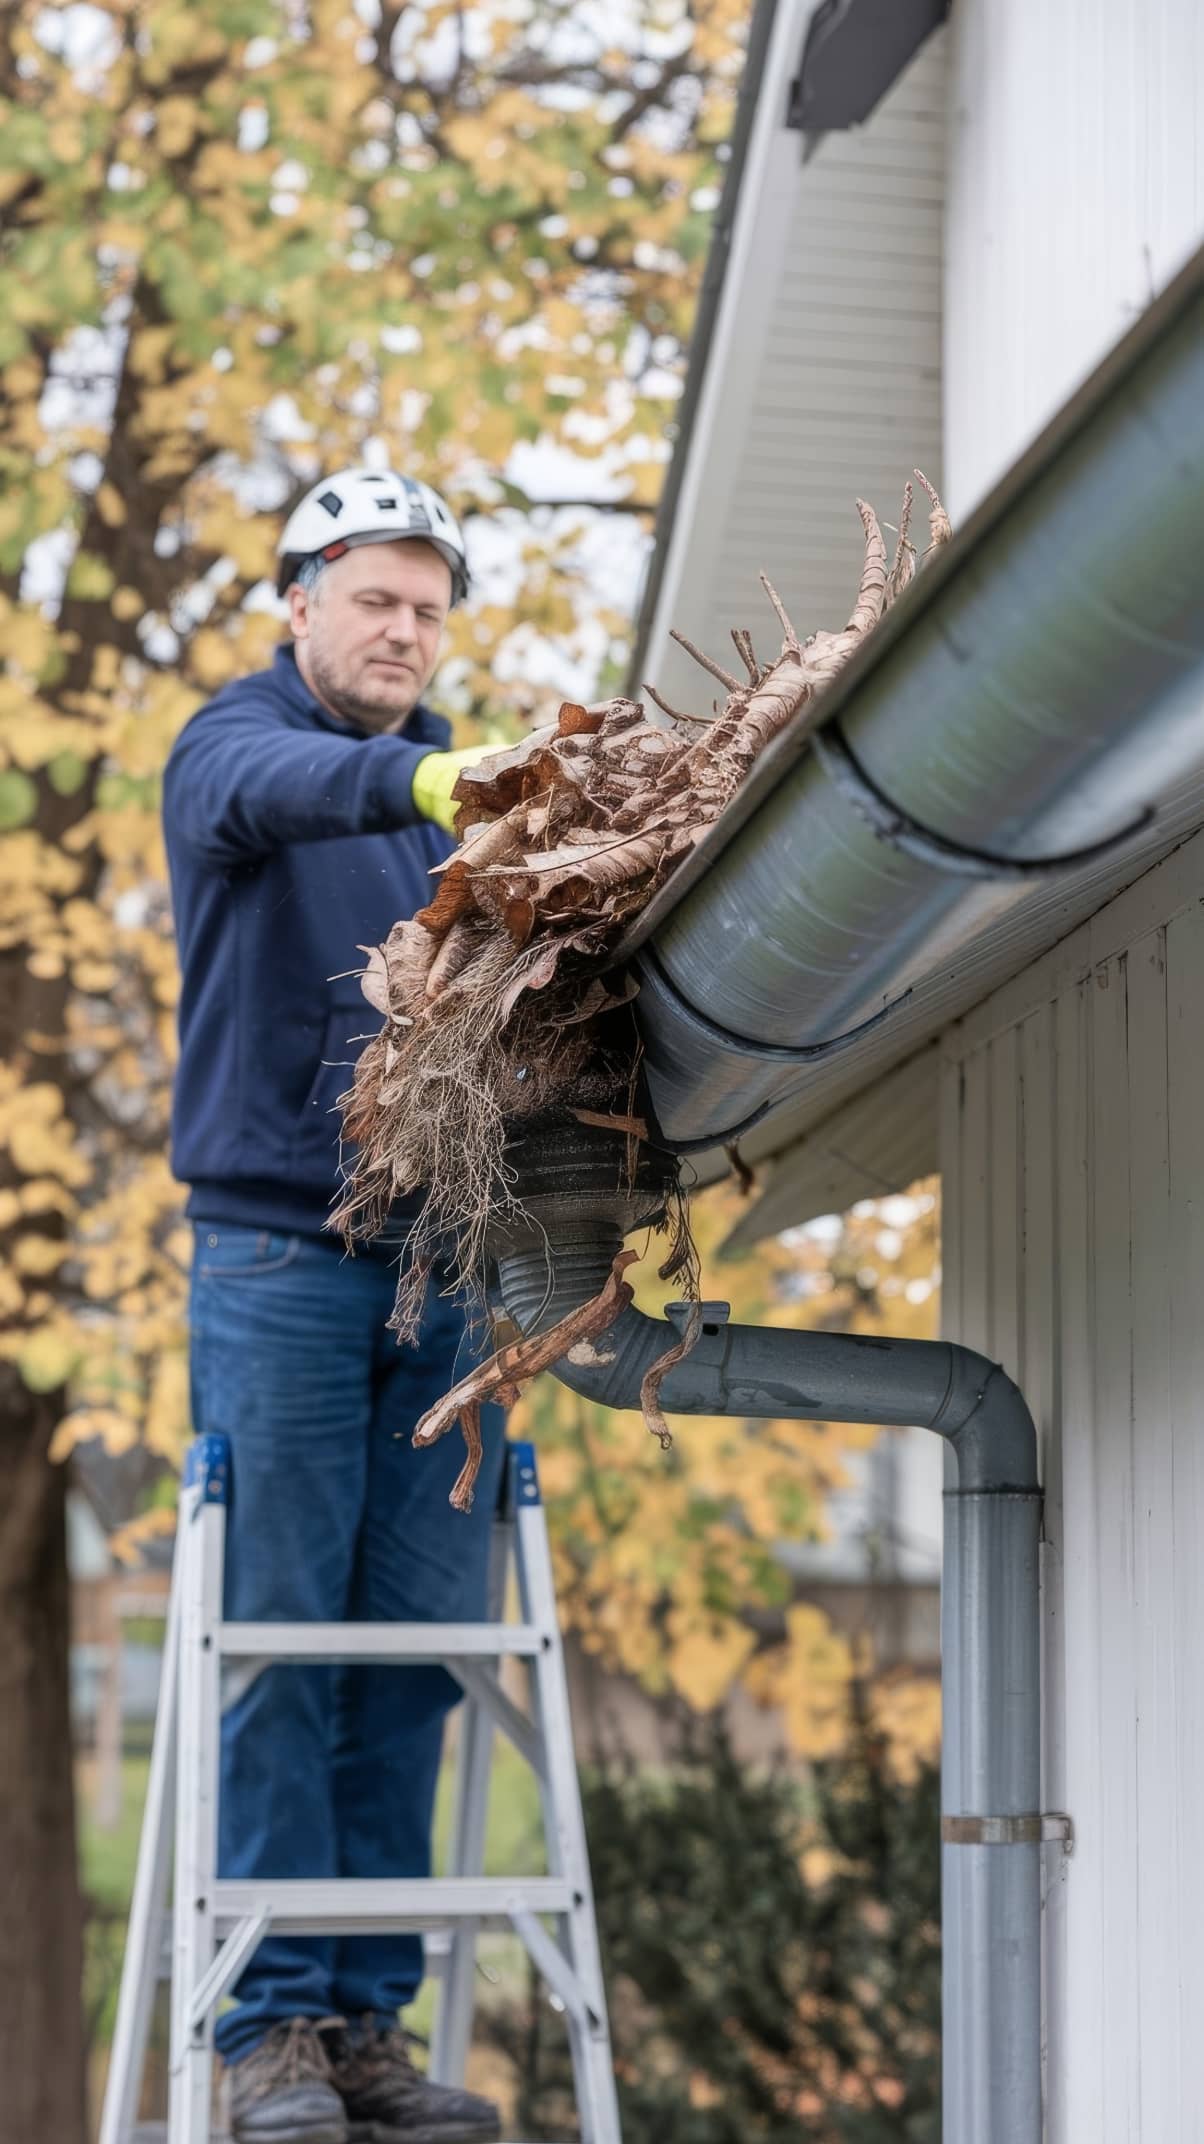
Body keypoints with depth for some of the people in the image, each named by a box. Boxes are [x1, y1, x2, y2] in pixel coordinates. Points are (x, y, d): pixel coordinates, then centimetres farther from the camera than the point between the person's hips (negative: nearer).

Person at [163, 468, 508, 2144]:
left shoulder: (462, 790, 18)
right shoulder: (233, 741, 3)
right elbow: (272, 793, -22)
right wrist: (415, 780, -41)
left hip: (443, 1260, 4)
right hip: (279, 1256, -4)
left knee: (414, 1649, 2)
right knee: (277, 1641, -5)